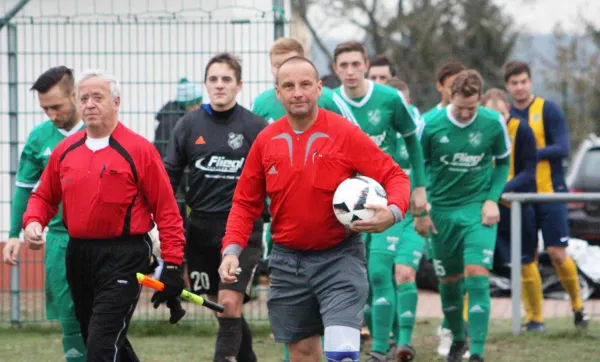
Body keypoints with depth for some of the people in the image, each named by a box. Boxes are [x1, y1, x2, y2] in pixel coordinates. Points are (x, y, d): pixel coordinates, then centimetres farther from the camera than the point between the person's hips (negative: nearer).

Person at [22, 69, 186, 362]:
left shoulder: (138, 150, -7)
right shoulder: (65, 150, 9)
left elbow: (166, 211, -7)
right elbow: (44, 196, 19)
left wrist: (172, 266, -12)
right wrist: (33, 222, -3)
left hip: (123, 258, -6)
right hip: (78, 257, 6)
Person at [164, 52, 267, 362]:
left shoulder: (256, 127, -2)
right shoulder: (189, 125, 5)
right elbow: (169, 174, 7)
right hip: (201, 229, 4)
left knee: (230, 303, -14)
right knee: (219, 307, 11)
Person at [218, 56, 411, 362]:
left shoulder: (345, 134, -9)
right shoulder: (266, 141, 2)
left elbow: (395, 176, -8)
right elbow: (245, 202, 9)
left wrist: (392, 212, -28)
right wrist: (232, 249, -5)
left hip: (339, 258, -4)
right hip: (287, 261, 4)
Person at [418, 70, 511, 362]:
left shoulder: (493, 123, -7)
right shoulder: (431, 125, -8)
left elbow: (503, 163, 8)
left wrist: (492, 199, -4)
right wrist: (420, 211, 1)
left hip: (477, 209, -1)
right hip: (442, 210, 1)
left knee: (477, 276, -16)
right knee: (448, 280, 10)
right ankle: (457, 338, 35)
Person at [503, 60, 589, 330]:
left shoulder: (548, 109, -4)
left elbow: (562, 148, -11)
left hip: (550, 193, -3)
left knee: (557, 254, -6)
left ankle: (577, 307, 13)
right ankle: (534, 318, 7)